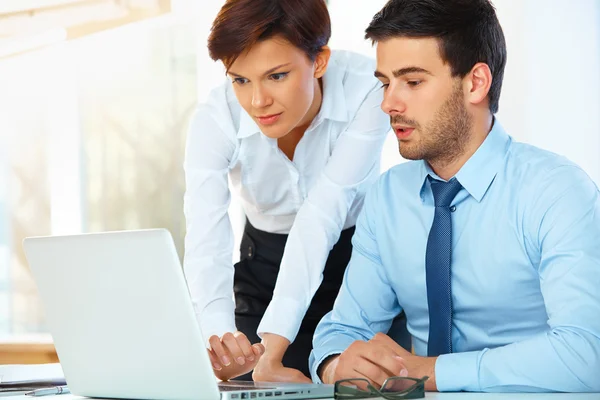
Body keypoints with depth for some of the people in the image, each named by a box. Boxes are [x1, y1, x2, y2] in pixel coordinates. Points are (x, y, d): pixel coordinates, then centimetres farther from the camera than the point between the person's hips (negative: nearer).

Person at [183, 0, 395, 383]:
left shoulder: (366, 89, -30)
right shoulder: (216, 118, -25)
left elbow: (321, 215, -37)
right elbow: (206, 245, -37)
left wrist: (273, 348, -46)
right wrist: (219, 337, -58)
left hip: (358, 256, -1)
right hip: (266, 266, 1)